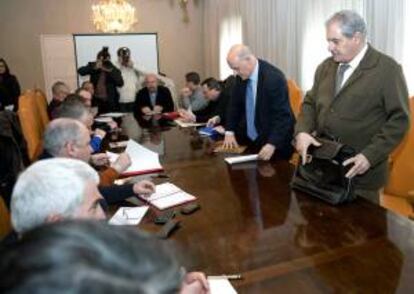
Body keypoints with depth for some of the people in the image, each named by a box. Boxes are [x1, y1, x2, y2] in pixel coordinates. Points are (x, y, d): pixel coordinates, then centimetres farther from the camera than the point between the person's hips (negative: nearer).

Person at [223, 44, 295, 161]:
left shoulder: (274, 78, -21)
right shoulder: (242, 76, -2)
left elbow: (282, 115, -23)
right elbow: (235, 105, 10)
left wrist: (272, 145, -32)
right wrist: (229, 132, 2)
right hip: (249, 139, 6)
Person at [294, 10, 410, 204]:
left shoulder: (387, 69, -9)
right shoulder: (326, 67, 7)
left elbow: (399, 119, -11)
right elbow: (310, 103, 12)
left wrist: (370, 156, -20)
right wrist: (302, 131, -8)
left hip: (361, 169, -4)